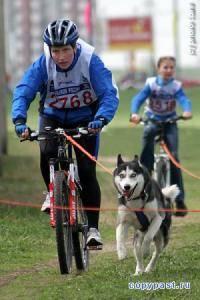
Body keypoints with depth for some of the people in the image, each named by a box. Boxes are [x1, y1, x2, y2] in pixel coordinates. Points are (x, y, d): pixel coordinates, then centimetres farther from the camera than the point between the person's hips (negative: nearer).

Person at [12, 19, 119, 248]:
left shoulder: (90, 62, -26)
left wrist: (101, 119, -51)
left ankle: (93, 227, -2)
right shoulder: (42, 65, -23)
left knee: (87, 171, -11)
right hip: (52, 117, 1)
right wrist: (19, 120, -48)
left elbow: (109, 94, -32)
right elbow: (22, 93, -29)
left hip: (85, 119, -1)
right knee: (47, 153, -27)